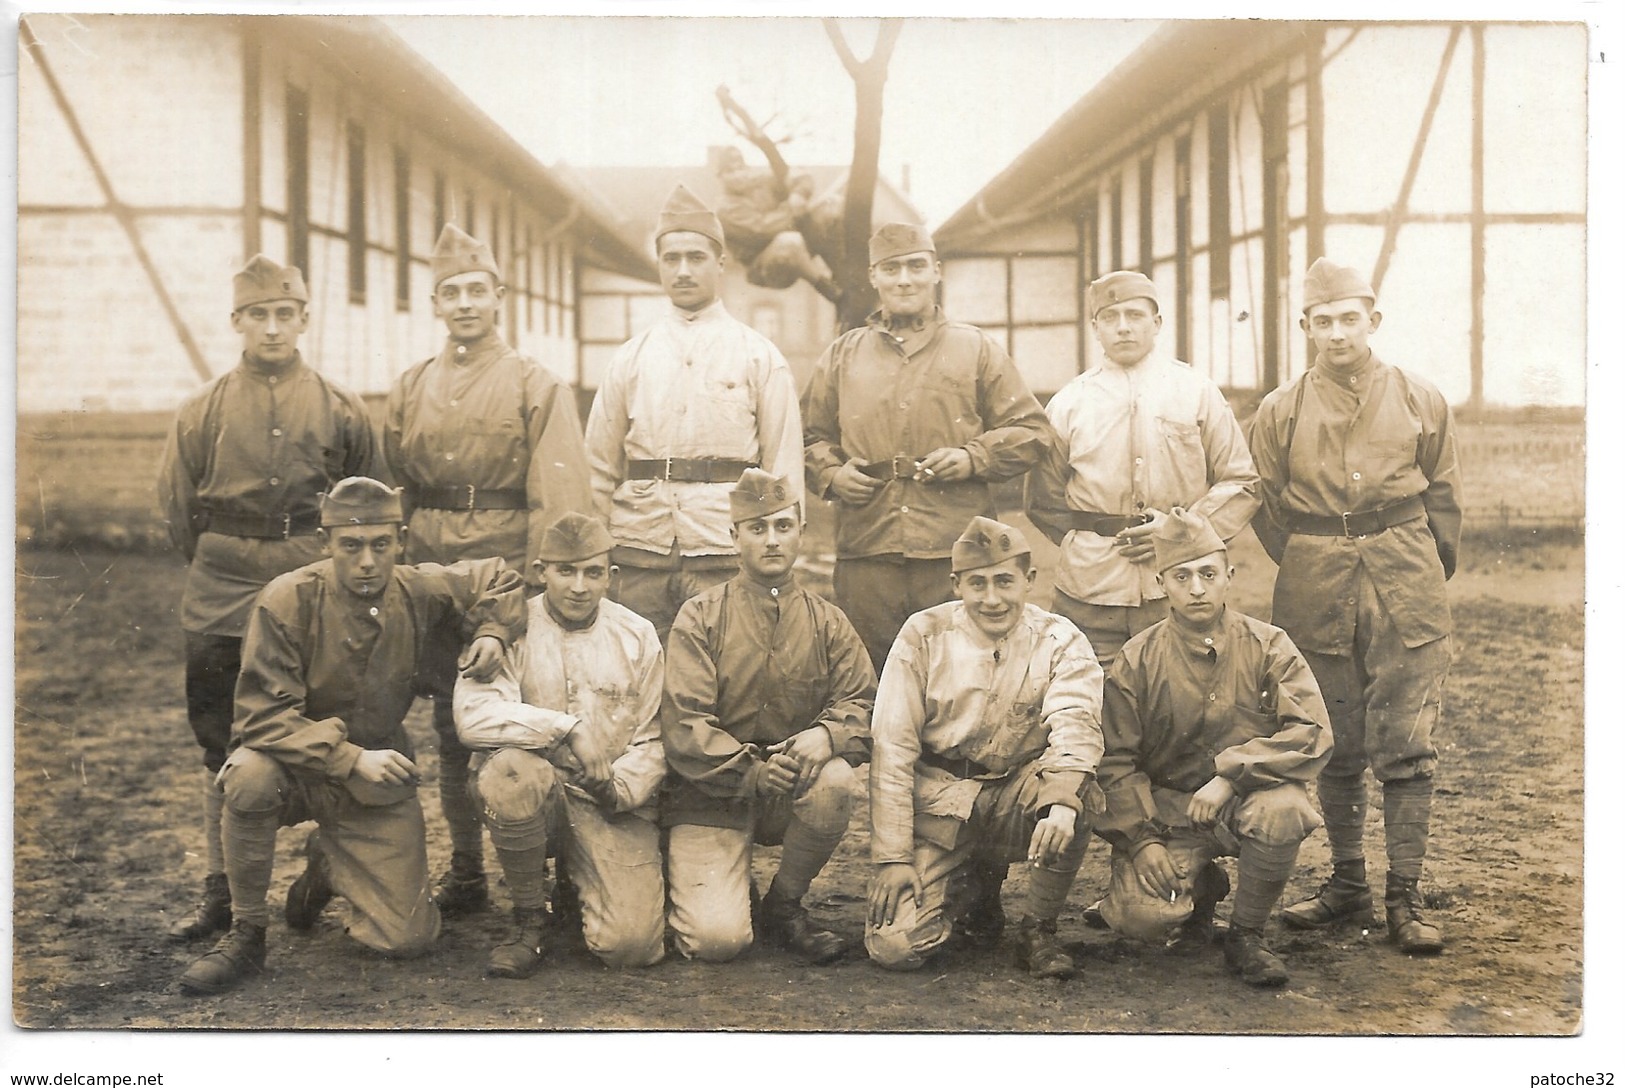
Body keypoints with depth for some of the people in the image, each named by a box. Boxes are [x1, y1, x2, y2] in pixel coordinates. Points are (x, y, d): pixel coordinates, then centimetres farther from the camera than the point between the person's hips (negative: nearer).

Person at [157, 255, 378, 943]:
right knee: (222, 750, 5)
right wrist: (222, 573, 9)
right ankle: (220, 894, 14)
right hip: (221, 606, 1)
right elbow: (177, 506, 11)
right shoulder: (202, 411, 4)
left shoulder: (342, 410, 3)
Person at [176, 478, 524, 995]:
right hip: (297, 767, -3)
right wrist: (350, 758, -32)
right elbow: (262, 714, -24)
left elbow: (499, 579, 9)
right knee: (251, 776, -39)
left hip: (377, 785, 3)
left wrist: (493, 632, -11)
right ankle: (246, 935, -16)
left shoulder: (419, 591, -9)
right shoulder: (289, 599, -21)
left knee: (408, 937, -5)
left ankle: (327, 865, 28)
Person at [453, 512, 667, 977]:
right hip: (534, 799, -1)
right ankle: (531, 921, -13)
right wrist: (566, 728, -26)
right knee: (510, 770, -38)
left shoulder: (637, 635, 4)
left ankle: (583, 886, 20)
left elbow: (653, 740, 4)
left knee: (632, 943, -20)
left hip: (613, 808, 1)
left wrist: (621, 788, -15)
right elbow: (472, 715, -19)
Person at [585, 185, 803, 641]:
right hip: (638, 558, 2)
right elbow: (599, 467, 13)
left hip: (726, 558, -2)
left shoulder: (760, 357, 5)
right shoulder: (630, 358, 11)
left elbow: (784, 466, 4)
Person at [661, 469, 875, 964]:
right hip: (711, 796, -3)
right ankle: (711, 884, 18)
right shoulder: (700, 617, -3)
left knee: (836, 780, -33)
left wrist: (825, 735, -26)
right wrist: (751, 772, -26)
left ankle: (783, 905, -6)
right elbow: (683, 724, -12)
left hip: (791, 792, 3)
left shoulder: (827, 622, 6)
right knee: (718, 938, -22)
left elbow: (860, 702, -3)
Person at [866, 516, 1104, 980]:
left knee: (1075, 787, -33)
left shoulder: (1060, 642, -5)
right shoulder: (923, 636, -5)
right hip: (939, 801, 0)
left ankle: (1040, 931, -8)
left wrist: (1062, 804, -44)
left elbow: (1075, 725, -23)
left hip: (1017, 796, 1)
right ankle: (975, 888, 16)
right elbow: (892, 749, -6)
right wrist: (893, 855, -12)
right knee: (896, 946, -18)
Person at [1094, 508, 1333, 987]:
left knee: (1281, 810, -36)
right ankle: (1203, 887, 15)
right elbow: (1117, 761, -3)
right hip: (1169, 808, 0)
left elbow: (1313, 733, -14)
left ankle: (1245, 936, -7)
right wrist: (1142, 839, -15)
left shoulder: (1267, 647, -3)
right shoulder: (1137, 660, -3)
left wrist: (1231, 773, -23)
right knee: (1137, 910, -25)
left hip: (1248, 799, 0)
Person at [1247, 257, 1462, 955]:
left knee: (1406, 746, -3)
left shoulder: (1421, 400, 5)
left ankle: (1404, 898, 4)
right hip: (1316, 597, 1)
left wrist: (1425, 575, 9)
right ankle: (1347, 885, 19)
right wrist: (1308, 572, 8)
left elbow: (1443, 497, 13)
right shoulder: (1280, 412, 4)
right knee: (1336, 749, 7)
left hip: (1406, 589, -1)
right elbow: (1265, 506, 11)